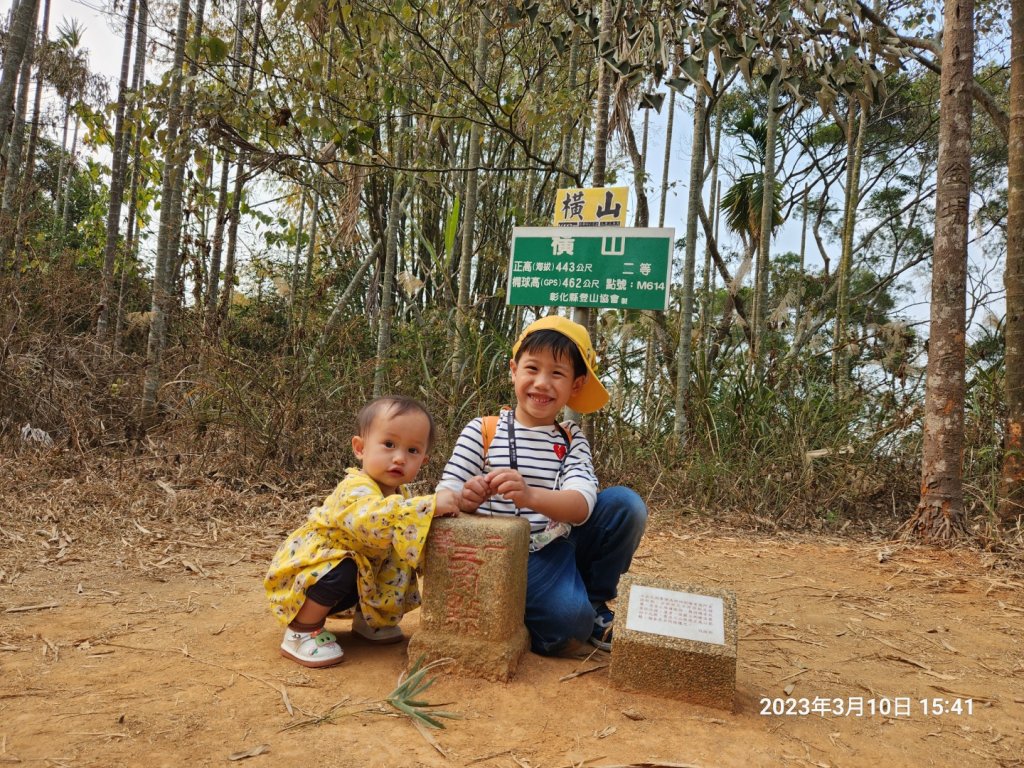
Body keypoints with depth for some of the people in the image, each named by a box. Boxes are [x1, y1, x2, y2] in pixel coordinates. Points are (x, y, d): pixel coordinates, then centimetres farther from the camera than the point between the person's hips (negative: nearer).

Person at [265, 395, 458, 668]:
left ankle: (368, 620, 20)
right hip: (309, 568, -8)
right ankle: (301, 633, -14)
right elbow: (375, 520, -57)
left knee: (397, 567, -2)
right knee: (340, 572, -35)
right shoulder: (356, 490, -35)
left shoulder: (399, 494, -3)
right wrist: (431, 505, -58)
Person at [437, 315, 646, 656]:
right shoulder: (482, 432, -4)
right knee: (569, 623, -31)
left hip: (562, 546, 4)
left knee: (626, 504, -15)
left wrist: (530, 495, -38)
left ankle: (595, 604, 5)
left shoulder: (572, 439, 2)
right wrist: (465, 500, -33)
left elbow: (582, 505, -17)